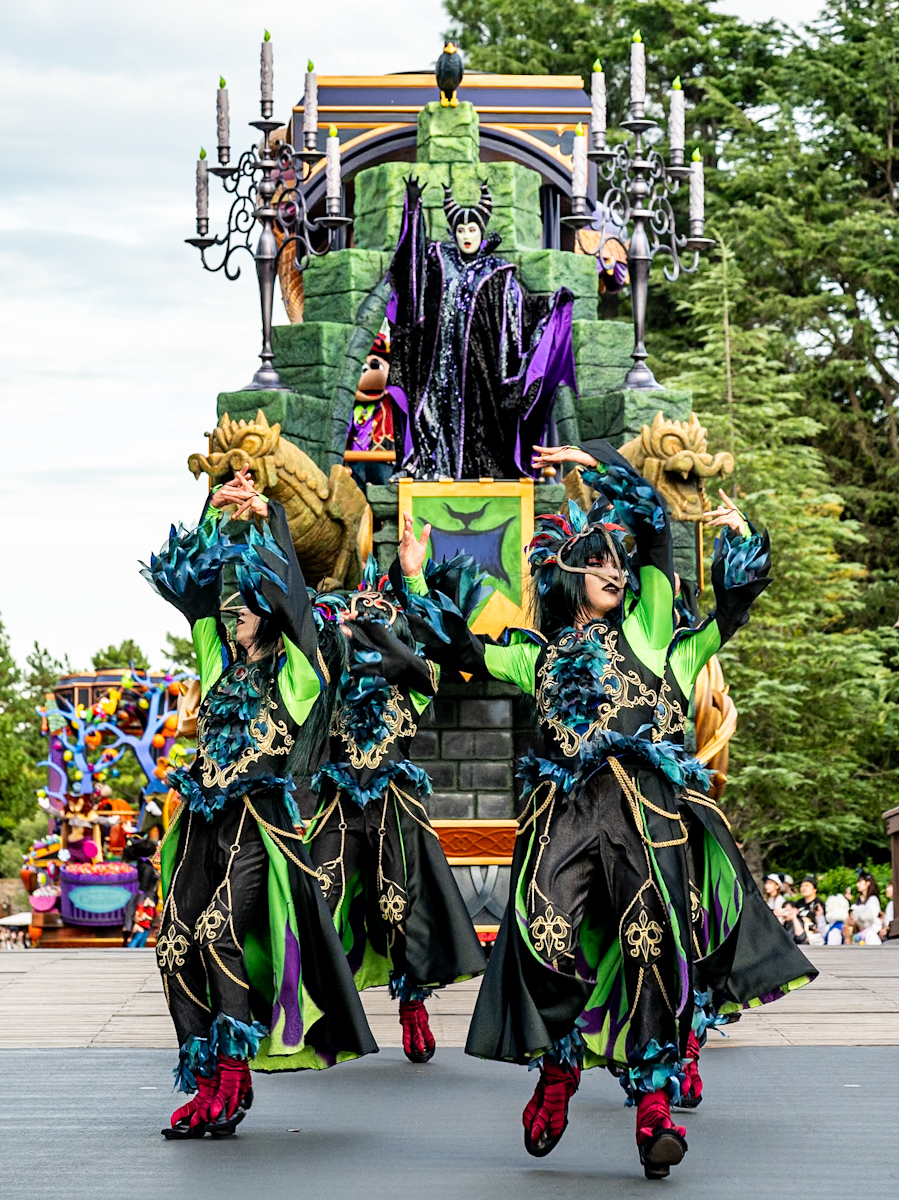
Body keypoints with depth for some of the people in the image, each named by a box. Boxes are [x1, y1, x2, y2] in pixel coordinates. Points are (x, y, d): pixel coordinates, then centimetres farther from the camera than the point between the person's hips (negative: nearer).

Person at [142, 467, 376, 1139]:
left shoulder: (292, 672, 4)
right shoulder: (221, 663, 18)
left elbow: (288, 592, -6)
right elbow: (189, 579, 19)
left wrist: (265, 519, -2)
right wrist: (218, 516, 15)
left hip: (257, 818, -6)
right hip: (204, 818, 6)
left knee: (221, 932, -21)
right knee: (177, 945, -3)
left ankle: (234, 1075, -15)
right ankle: (206, 1085, 1)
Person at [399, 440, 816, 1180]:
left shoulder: (645, 626, 21)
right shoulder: (538, 655, 24)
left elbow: (652, 521, 22)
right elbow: (454, 647, 29)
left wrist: (597, 463, 25)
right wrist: (415, 582, 31)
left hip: (650, 804, -1)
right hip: (566, 809, 1)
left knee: (653, 946, -13)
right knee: (546, 935, -15)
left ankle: (655, 1103, -14)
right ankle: (559, 1065, 8)